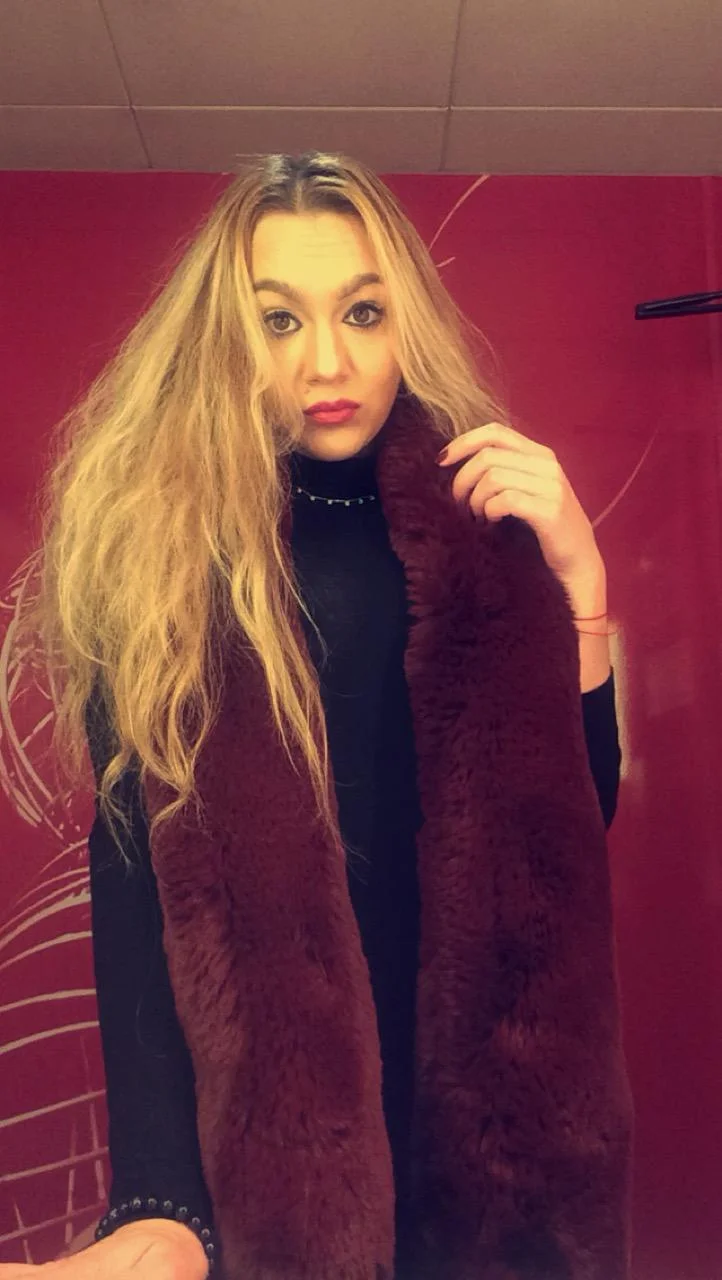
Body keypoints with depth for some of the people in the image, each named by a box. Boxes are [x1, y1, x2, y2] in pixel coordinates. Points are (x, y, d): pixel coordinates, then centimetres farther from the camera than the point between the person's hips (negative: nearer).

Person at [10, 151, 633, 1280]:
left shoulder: (483, 523, -2)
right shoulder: (157, 544, -9)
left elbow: (572, 821, -2)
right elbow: (137, 878, -14)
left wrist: (579, 580, -14)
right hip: (261, 1105, -2)